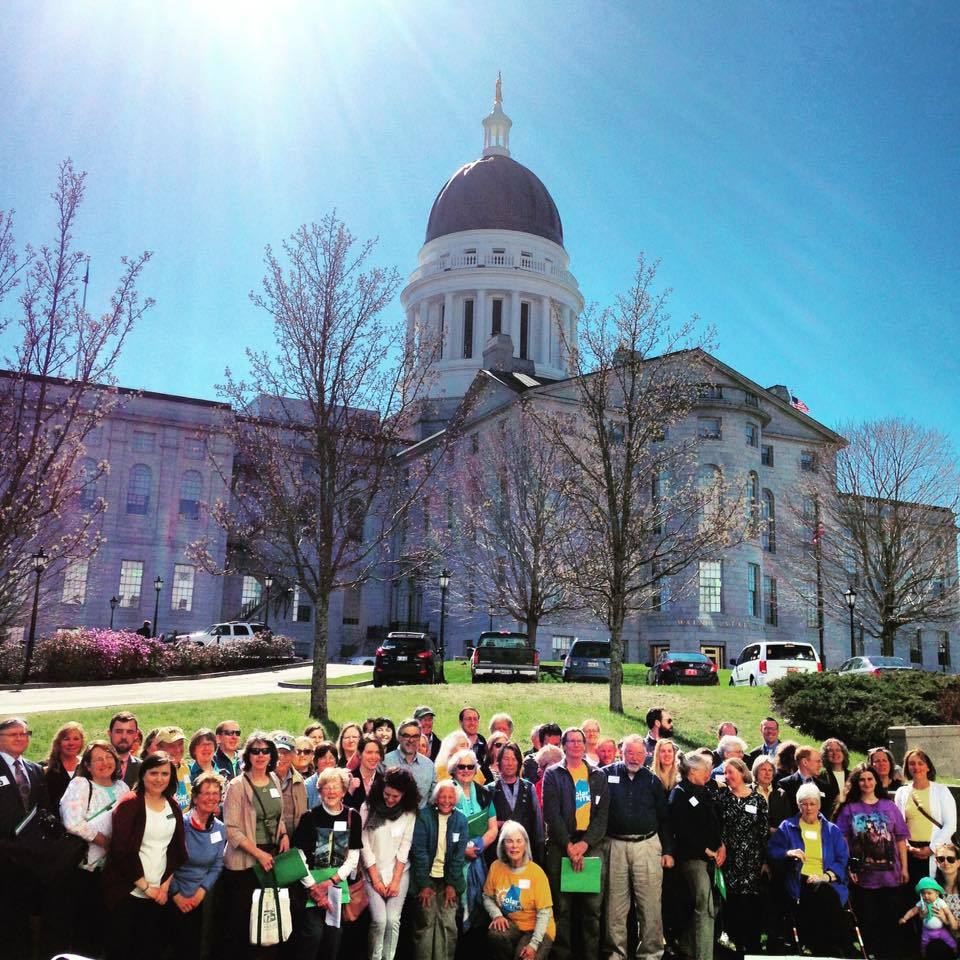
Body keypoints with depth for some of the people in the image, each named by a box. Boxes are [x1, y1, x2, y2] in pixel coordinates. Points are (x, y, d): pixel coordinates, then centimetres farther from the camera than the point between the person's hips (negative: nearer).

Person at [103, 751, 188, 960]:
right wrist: (146, 887, -11)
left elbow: (178, 849, 10)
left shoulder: (173, 807, 8)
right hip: (128, 893, -4)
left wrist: (165, 886, -1)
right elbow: (121, 851, -13)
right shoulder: (129, 804, -8)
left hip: (160, 894, 5)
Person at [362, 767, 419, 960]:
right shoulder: (368, 807, -7)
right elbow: (365, 846, -7)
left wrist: (395, 880, -7)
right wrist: (376, 879, -8)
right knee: (379, 920, -12)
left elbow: (405, 847, -4)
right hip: (373, 873, -1)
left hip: (399, 873, 1)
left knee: (393, 920, -7)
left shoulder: (410, 812, -4)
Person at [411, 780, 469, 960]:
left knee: (448, 924, -2)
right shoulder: (424, 816, -8)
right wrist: (424, 884, -12)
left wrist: (452, 884, -5)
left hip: (449, 880, 2)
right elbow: (419, 851, -9)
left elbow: (459, 854, 0)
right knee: (426, 922, -4)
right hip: (427, 878, -2)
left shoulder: (461, 820, 1)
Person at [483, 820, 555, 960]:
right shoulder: (496, 867, -5)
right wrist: (497, 915, -13)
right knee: (494, 933, -29)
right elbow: (487, 897, 7)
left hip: (537, 929, -3)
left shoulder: (536, 872, -15)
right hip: (511, 925, 3)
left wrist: (533, 945, -22)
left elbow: (544, 912, -14)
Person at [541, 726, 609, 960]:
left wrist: (585, 843, -7)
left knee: (593, 905, 1)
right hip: (561, 846, -2)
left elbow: (603, 813, 5)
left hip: (592, 845, 2)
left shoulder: (598, 775, 12)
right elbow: (552, 813, -3)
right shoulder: (553, 774, 5)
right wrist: (569, 845, -11)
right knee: (561, 905, 0)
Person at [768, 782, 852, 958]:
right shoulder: (788, 827, 17)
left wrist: (827, 876, -9)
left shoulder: (832, 830, 20)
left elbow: (842, 859, 10)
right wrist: (788, 853, -12)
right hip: (800, 882, -1)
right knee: (823, 894, -35)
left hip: (827, 882, 2)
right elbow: (772, 849, 10)